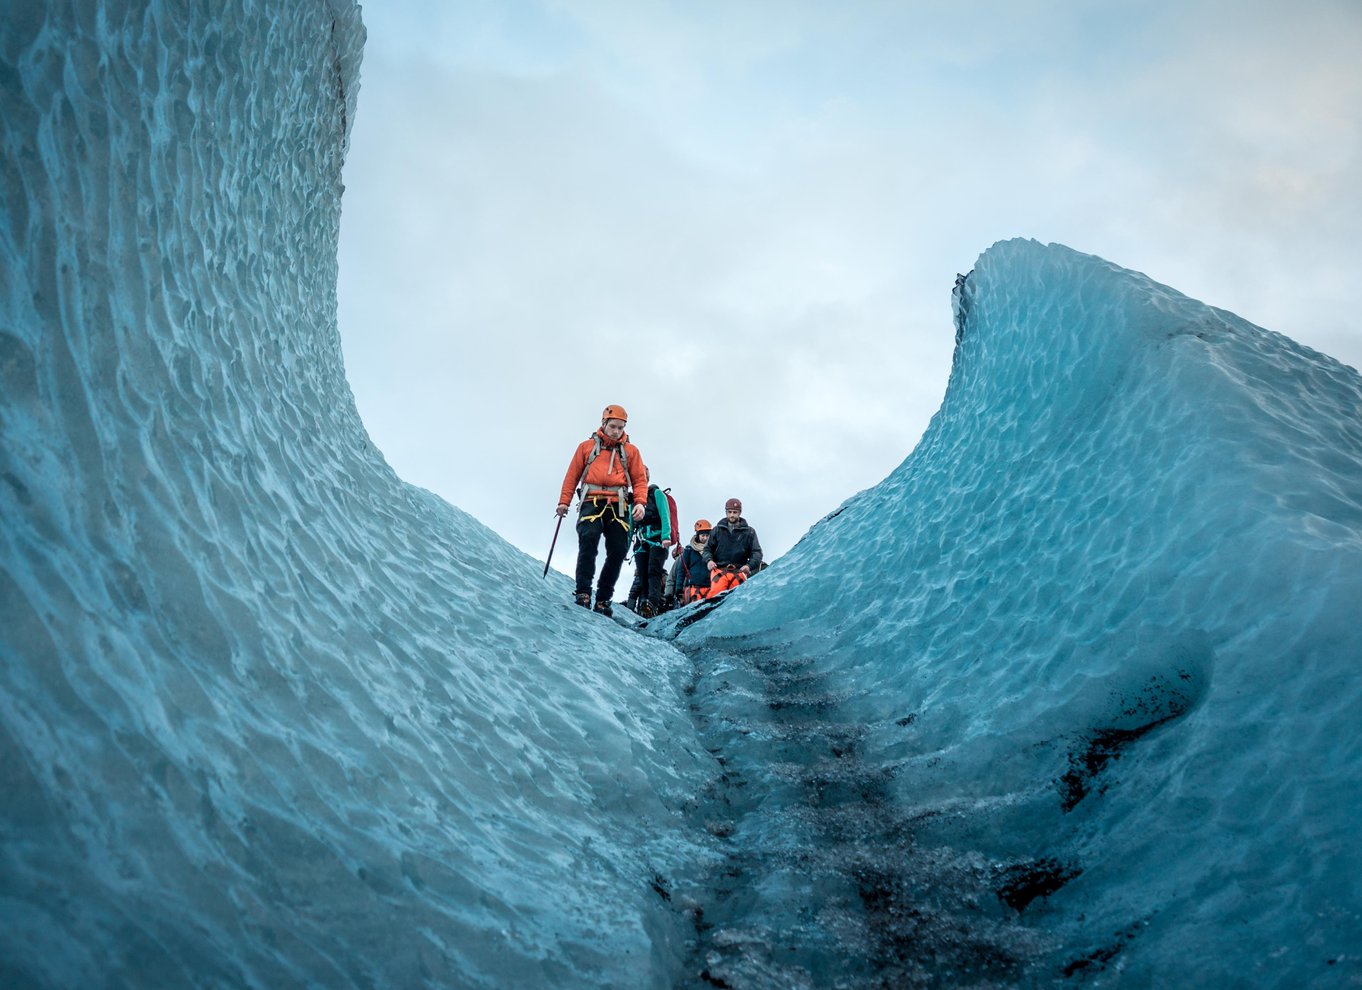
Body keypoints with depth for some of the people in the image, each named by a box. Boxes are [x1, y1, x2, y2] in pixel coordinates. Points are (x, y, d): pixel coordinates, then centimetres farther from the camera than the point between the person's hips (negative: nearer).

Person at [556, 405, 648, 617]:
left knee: (618, 550, -8)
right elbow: (572, 475, 13)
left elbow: (640, 479, 12)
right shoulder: (587, 446, 17)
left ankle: (603, 599, 1)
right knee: (588, 538, -25)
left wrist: (640, 502, -6)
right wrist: (564, 501, 3)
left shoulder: (630, 451, 18)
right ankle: (583, 593, -24)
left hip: (618, 506, 2)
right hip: (592, 502, -2)